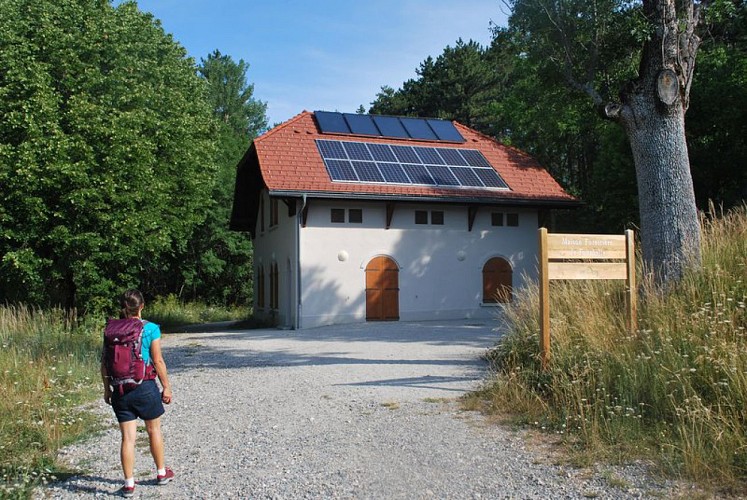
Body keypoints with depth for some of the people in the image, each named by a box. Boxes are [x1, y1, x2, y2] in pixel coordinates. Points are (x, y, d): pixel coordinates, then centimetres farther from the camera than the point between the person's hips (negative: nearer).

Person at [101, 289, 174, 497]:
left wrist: (107, 389, 13)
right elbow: (158, 361, -9)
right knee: (154, 430, 18)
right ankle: (161, 473, 32)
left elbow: (104, 363, 2)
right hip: (145, 387, -2)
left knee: (128, 437, 8)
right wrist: (166, 386, 0)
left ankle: (129, 484, 13)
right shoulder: (151, 329, -9)